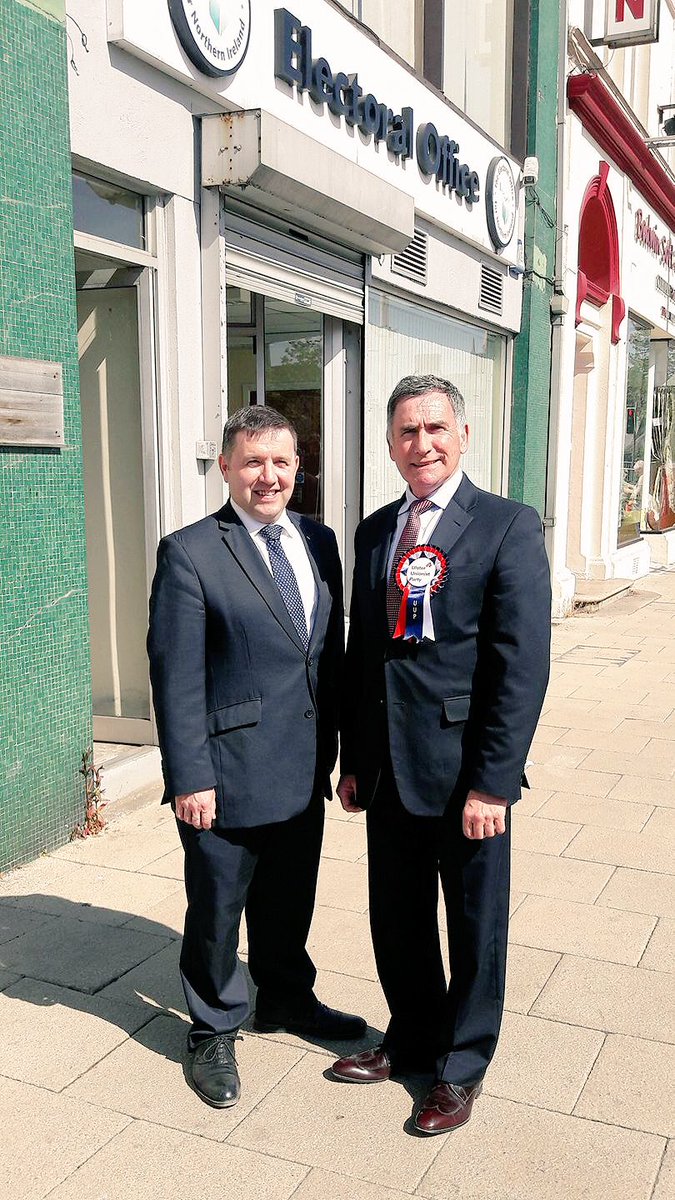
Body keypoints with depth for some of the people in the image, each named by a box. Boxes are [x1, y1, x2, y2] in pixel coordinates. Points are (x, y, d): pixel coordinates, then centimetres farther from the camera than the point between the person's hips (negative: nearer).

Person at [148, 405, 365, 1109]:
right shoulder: (189, 553, -13)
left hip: (304, 770, 6)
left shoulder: (319, 542, 6)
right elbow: (175, 677, -14)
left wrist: (331, 747, 12)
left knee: (290, 899, 23)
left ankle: (285, 999, 46)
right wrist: (189, 778, -15)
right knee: (217, 910, 12)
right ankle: (214, 1032, 34)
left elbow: (332, 651, 11)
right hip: (228, 773, -5)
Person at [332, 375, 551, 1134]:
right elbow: (360, 651, 11)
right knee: (397, 920, 19)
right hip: (389, 769, 5)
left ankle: (461, 1066, 35)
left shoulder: (509, 527, -10)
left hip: (465, 770, -5)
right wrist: (354, 759, 10)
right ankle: (410, 1041, 42)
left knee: (475, 926, 13)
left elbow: (522, 665, -15)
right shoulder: (374, 532, 8)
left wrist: (492, 780, -17)